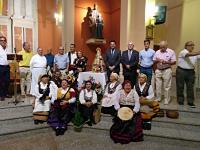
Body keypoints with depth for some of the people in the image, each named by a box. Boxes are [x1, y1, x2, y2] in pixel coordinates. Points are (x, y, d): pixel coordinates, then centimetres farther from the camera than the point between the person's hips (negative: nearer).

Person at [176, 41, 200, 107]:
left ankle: (190, 102, 13)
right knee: (180, 87, 4)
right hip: (181, 71, -5)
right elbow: (190, 54, -27)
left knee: (190, 87, 5)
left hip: (191, 72, 5)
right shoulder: (183, 52, -9)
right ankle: (180, 101, 17)